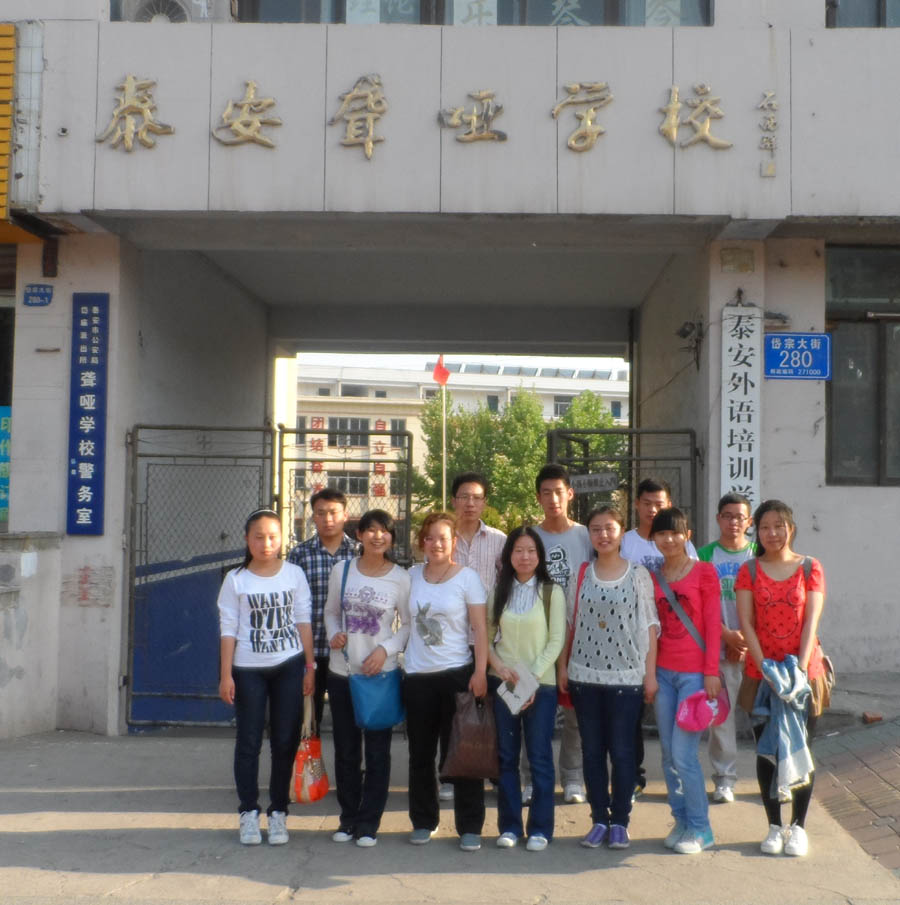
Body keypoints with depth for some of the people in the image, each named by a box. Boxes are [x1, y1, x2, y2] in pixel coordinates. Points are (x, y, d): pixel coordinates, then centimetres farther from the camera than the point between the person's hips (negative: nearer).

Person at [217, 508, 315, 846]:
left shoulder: (294, 574, 2)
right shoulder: (236, 579, 0)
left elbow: (303, 621, 5)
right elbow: (228, 629, 0)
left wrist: (309, 667, 2)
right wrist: (225, 675, -5)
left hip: (289, 666, 1)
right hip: (248, 669, -1)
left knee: (285, 741, 4)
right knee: (249, 741, 4)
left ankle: (278, 812, 16)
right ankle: (249, 812, 15)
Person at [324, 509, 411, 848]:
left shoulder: (400, 578, -6)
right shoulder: (342, 570, 1)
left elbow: (409, 624, -1)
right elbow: (331, 612, 11)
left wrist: (386, 649, -15)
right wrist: (334, 634, -9)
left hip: (382, 673, -2)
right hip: (341, 671, 2)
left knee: (377, 750, 3)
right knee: (346, 749, 11)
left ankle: (369, 822, 14)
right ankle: (349, 816, 25)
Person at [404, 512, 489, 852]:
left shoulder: (467, 577, -3)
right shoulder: (412, 576, 7)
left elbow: (480, 629, -5)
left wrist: (480, 673, -12)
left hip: (457, 672, -3)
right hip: (417, 675, 4)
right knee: (420, 753, 11)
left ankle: (470, 827, 10)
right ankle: (423, 821, 24)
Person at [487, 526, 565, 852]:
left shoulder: (552, 592, -1)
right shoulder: (499, 591, 8)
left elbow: (556, 641, -6)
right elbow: (486, 636, 6)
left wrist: (533, 678, -13)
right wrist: (497, 665, -11)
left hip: (541, 684, -3)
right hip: (502, 682, 3)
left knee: (540, 757, 1)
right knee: (506, 757, 7)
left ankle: (540, 828, 11)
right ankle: (509, 826, 16)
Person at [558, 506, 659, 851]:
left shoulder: (638, 574, 0)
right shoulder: (581, 574, 7)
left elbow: (650, 626, -1)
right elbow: (570, 623, 10)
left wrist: (650, 673, -6)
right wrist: (562, 666, 5)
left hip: (627, 675, -2)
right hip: (585, 674, 3)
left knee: (622, 751, 1)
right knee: (592, 751, 7)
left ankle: (620, 822, 12)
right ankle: (599, 819, 16)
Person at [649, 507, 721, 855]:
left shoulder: (704, 572, -3)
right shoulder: (652, 577, 9)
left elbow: (713, 625, -5)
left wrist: (712, 672, -10)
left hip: (695, 673, -4)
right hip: (663, 672, 5)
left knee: (683, 753, -7)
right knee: (668, 753, 7)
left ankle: (700, 828, 7)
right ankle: (681, 820, 20)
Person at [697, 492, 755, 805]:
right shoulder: (705, 555, 4)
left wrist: (748, 641, -7)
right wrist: (727, 634, -10)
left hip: (756, 646, 0)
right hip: (719, 646, 0)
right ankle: (724, 778, 11)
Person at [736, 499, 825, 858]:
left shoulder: (810, 568, 1)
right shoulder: (749, 571, 3)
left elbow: (811, 621, -6)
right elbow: (746, 624, -4)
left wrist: (800, 667, -17)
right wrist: (765, 667, -16)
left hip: (803, 672, -1)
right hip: (761, 673, 1)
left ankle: (798, 826, 18)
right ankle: (774, 826, 18)